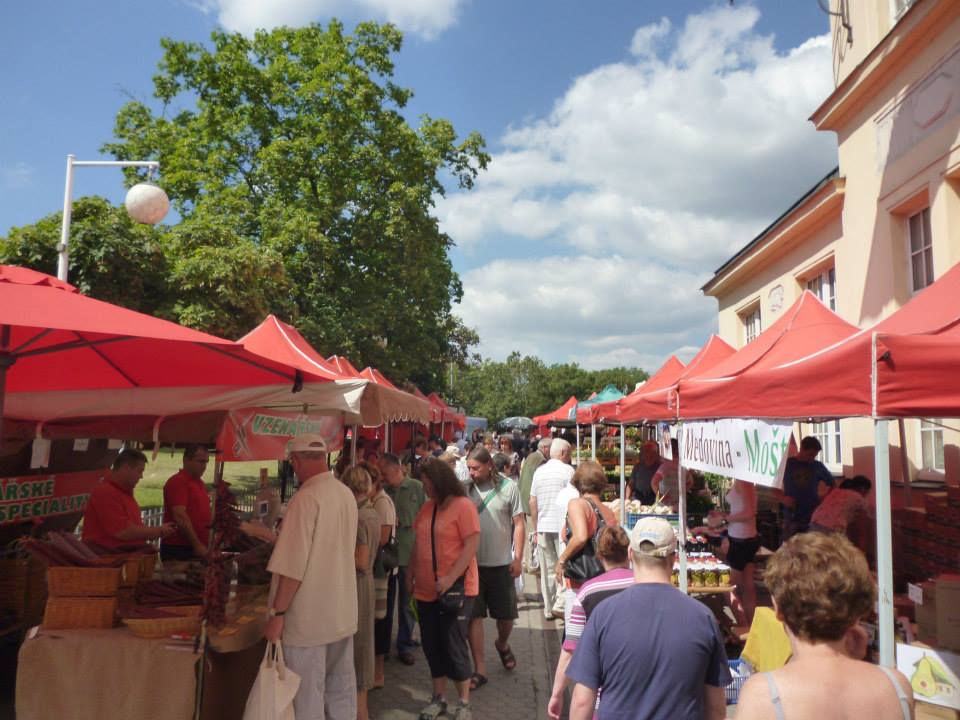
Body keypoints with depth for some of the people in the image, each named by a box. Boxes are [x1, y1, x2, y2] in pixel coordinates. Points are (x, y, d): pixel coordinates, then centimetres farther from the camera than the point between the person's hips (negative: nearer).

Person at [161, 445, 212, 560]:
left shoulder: (199, 482, 16)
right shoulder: (177, 481, -10)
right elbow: (180, 516, -19)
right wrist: (197, 545, -20)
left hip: (199, 548, 8)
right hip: (178, 549, -8)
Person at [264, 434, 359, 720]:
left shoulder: (306, 498, -20)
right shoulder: (347, 494, 4)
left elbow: (293, 567, -22)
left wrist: (277, 614, -13)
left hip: (309, 618, -7)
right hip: (343, 613, 7)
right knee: (341, 691, 17)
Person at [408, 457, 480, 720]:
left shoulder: (463, 505, -11)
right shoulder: (427, 507, 10)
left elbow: (472, 545, -17)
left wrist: (451, 578, -23)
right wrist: (410, 574, 9)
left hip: (456, 588, -6)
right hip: (426, 589, 7)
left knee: (454, 645, 1)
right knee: (432, 646, 13)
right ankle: (439, 698, 29)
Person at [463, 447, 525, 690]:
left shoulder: (508, 487, -7)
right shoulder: (465, 489, -2)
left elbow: (518, 524, -4)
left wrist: (518, 558, -7)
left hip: (501, 563, 0)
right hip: (472, 563, 1)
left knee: (507, 615, 13)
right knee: (474, 616, 3)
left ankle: (502, 644, 44)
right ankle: (480, 669, 14)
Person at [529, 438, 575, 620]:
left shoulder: (539, 471, 9)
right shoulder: (567, 470, -6)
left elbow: (532, 502, 11)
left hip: (543, 526, 5)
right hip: (562, 526, -4)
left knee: (547, 568, 10)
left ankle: (548, 608, 16)